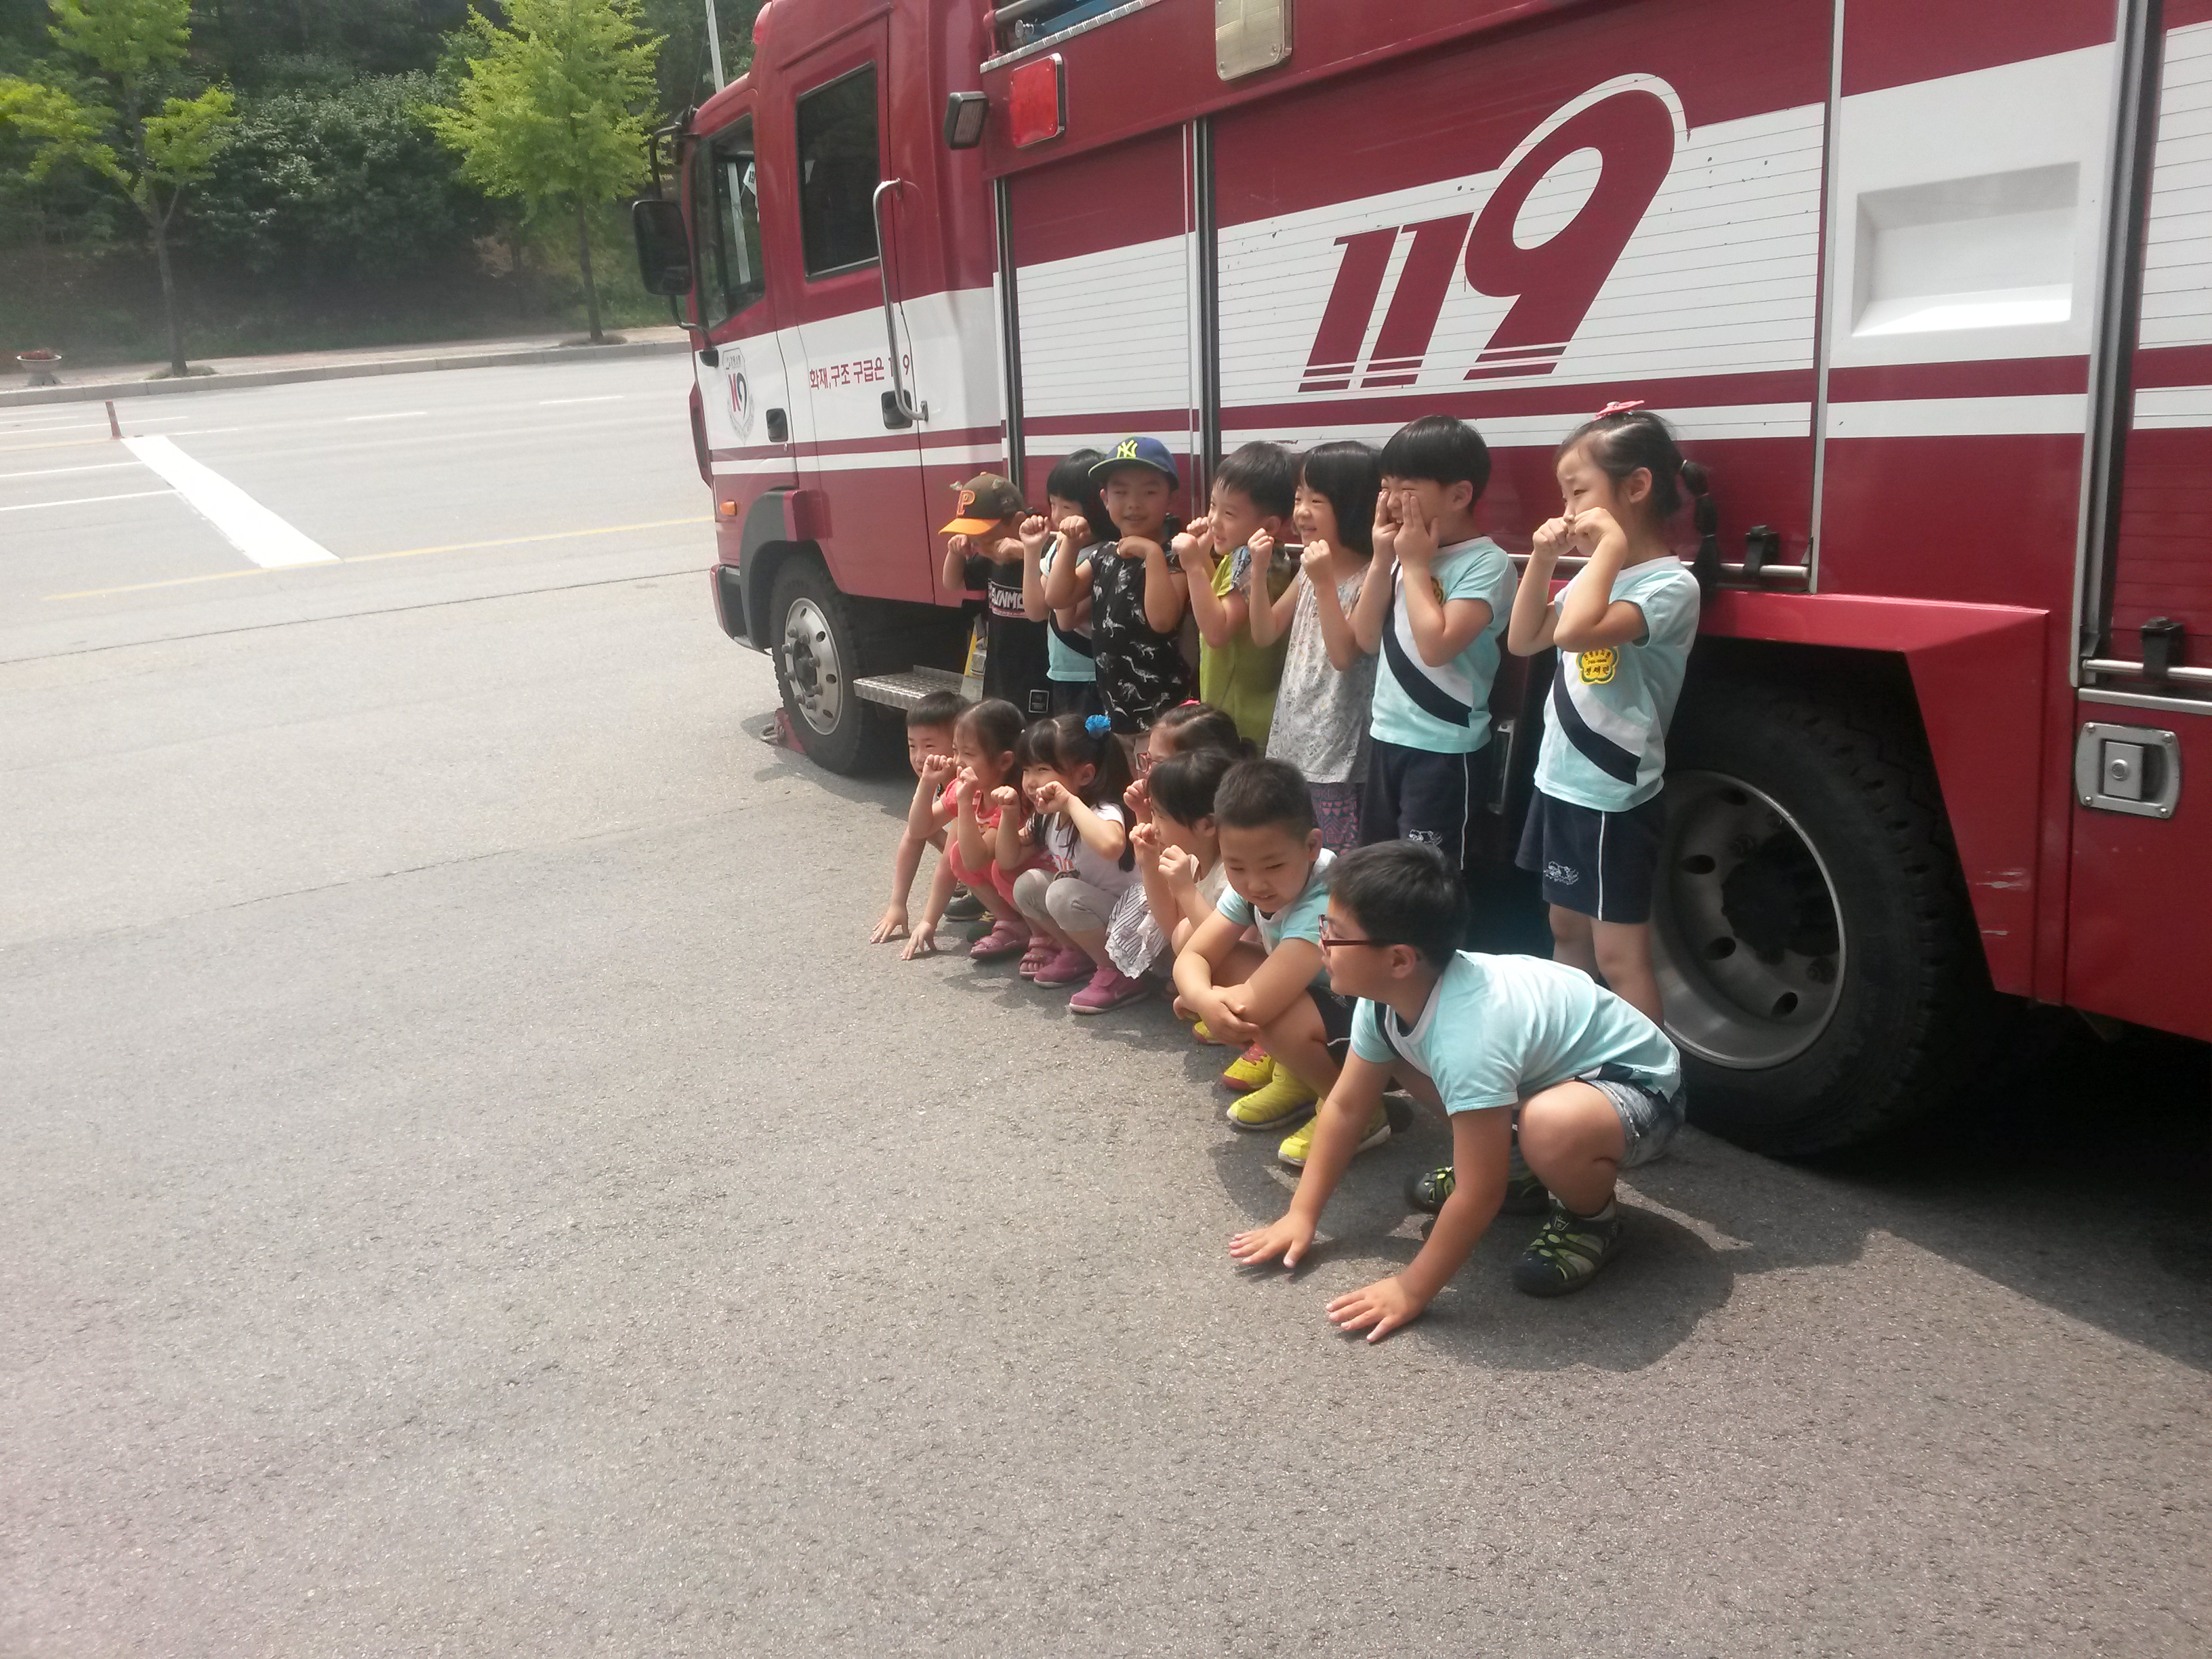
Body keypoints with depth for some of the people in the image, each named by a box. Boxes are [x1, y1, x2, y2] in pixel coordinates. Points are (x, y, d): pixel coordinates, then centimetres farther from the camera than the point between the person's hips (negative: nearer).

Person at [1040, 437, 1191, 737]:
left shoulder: (1174, 559, -10)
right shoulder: (1103, 555, 11)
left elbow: (1162, 620, -24)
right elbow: (1056, 598, 4)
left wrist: (1152, 554, -25)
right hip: (1110, 706, 7)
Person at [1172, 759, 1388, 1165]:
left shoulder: (1323, 905, -35)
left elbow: (1254, 1007, -39)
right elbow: (1192, 956, -9)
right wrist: (1202, 998, -32)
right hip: (1318, 999, 8)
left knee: (1269, 1019, -34)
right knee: (1218, 961, -7)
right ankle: (1296, 1079, 9)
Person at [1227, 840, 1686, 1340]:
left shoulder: (1467, 1035, -38)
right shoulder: (1392, 993, -12)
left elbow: (1478, 1196, -34)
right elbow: (1346, 1107, -1)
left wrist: (1410, 1291, -26)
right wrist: (1302, 1215, -3)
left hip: (1639, 1087, -8)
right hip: (1545, 1066, 8)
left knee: (1553, 1127, -40)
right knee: (1398, 1056, 0)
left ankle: (1592, 1216, -5)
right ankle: (1515, 1167, 15)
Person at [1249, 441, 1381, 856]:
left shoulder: (1370, 576, -12)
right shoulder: (1309, 569, 11)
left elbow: (1344, 653, -21)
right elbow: (1264, 633, 15)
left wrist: (1324, 582, -25)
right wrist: (1258, 571, 2)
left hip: (1337, 750, -8)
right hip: (1292, 737, 8)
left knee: (1337, 861, -4)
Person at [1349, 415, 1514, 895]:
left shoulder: (1487, 564, -14)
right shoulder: (1406, 552, 7)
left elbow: (1436, 646, -25)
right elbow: (1366, 639, 6)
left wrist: (1415, 564, -15)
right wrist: (1384, 561, -4)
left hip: (1445, 751, -8)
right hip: (1385, 735, 8)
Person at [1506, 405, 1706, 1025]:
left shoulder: (1669, 584, -20)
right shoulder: (1596, 574, 7)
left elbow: (1574, 632, -35)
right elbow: (1523, 641, 12)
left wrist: (1612, 544, -26)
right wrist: (1543, 561, 1)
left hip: (1613, 800, -9)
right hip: (1561, 783, 9)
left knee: (1619, 955, -3)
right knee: (1566, 930, 21)